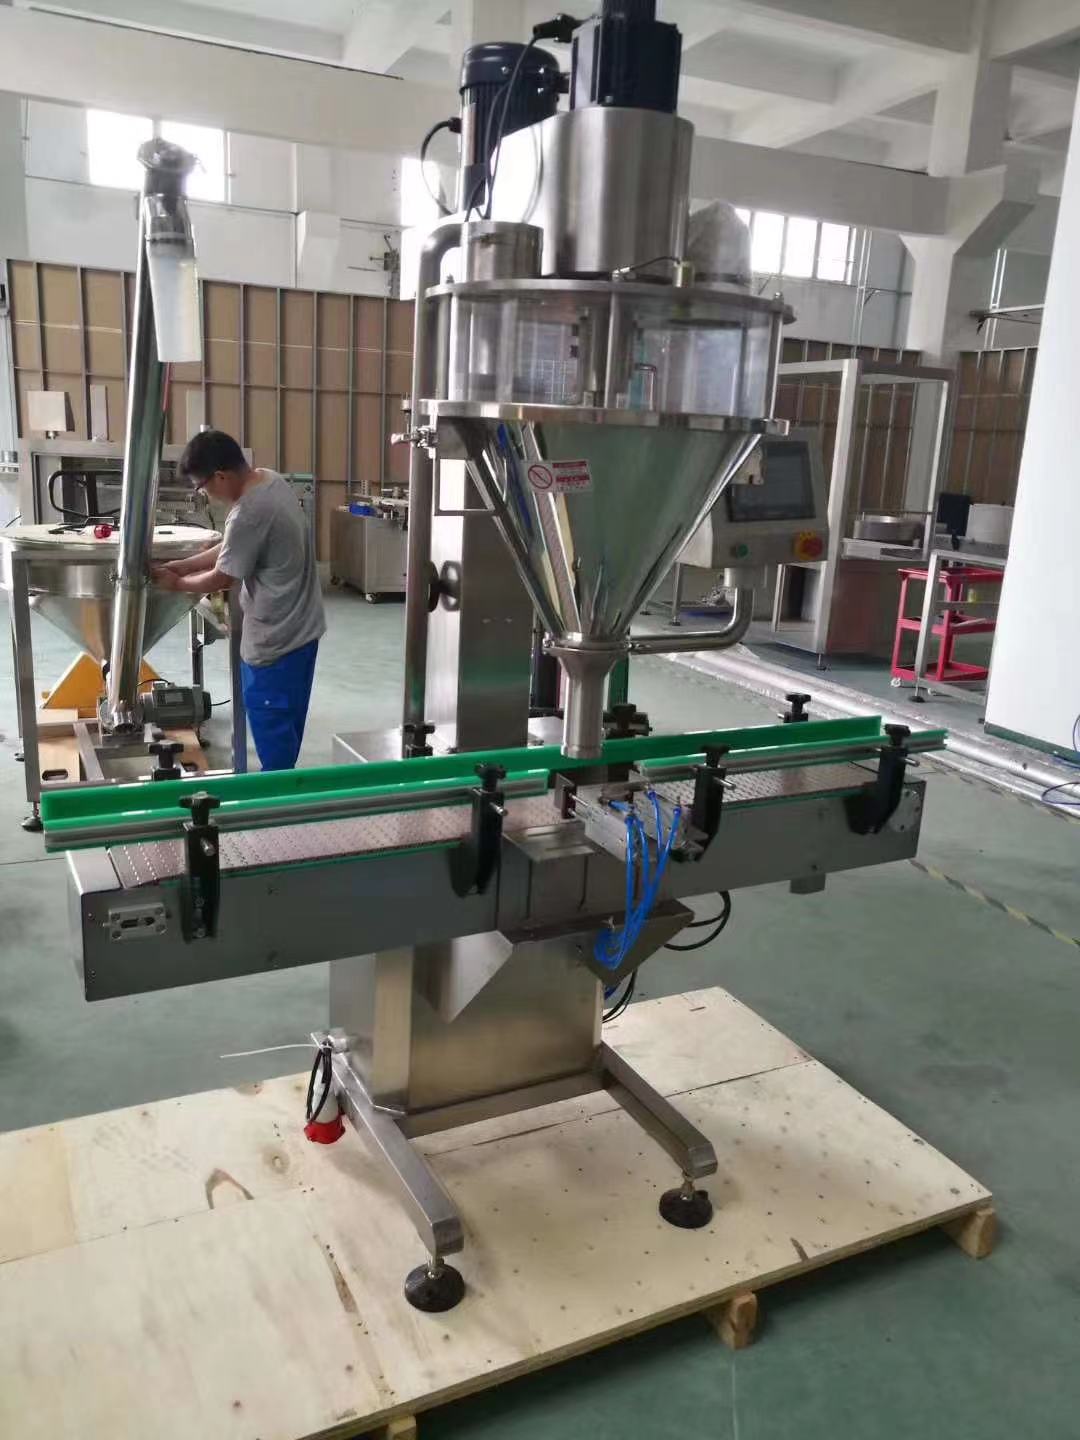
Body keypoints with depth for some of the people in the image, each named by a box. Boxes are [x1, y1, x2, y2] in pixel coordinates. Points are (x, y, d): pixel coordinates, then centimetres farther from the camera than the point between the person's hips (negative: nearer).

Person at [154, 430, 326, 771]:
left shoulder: (249, 514, -26)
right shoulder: (272, 480, 3)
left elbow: (221, 579, -14)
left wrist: (176, 583, 3)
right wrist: (182, 565, 9)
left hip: (275, 638, -10)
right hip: (300, 626, 10)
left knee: (270, 723, 4)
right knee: (286, 720, 20)